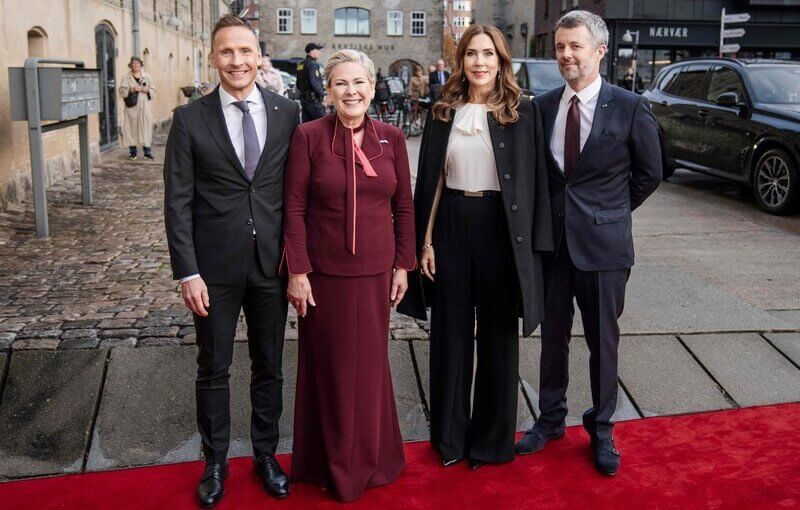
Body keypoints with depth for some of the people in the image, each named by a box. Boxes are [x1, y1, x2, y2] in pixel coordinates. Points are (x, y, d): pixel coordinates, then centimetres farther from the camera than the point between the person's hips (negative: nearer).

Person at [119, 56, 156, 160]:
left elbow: (153, 91, 9)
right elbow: (122, 91, -2)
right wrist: (131, 89, -17)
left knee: (146, 128, -1)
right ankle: (132, 152, 7)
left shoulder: (147, 77, 10)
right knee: (132, 129, -1)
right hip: (131, 108, -1)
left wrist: (146, 90, -9)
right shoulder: (126, 77, 5)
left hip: (145, 107, 1)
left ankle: (148, 151, 6)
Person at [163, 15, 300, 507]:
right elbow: (178, 201, -5)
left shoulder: (287, 112, 0)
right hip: (215, 267, -1)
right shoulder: (190, 119, -4)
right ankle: (215, 462, 29)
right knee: (213, 370, 11)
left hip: (272, 264, 2)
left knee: (270, 367, 14)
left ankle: (266, 454, 32)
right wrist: (188, 272, -10)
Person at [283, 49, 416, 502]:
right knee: (329, 366, 10)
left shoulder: (391, 138, 1)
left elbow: (404, 206, 6)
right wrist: (297, 271, -9)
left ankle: (371, 457, 35)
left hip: (375, 271, 2)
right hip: (325, 272, -2)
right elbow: (294, 209, -6)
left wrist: (403, 265, 4)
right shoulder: (309, 136, -7)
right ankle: (332, 462, 30)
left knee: (371, 363, 13)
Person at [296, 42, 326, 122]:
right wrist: (322, 94, -13)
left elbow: (298, 84, 21)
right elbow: (314, 82, -23)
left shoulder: (300, 65, 15)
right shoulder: (312, 64, -14)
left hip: (304, 100, 9)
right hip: (313, 100, -9)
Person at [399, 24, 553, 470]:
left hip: (501, 229, -2)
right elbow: (431, 181, 6)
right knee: (451, 331, 11)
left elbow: (536, 182, -3)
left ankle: (493, 437, 25)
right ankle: (450, 433, 27)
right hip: (452, 227, 2)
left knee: (498, 333, 9)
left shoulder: (524, 113, -2)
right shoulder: (444, 114, 5)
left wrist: (532, 246, -8)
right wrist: (426, 241, 1)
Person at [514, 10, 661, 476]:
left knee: (603, 340, 9)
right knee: (553, 335, 14)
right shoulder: (542, 106, 3)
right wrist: (550, 213, 6)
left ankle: (602, 429, 27)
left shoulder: (630, 107, -7)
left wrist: (610, 211, 6)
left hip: (603, 243, -3)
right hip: (551, 240, 3)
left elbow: (650, 173, 2)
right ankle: (551, 419, 32)